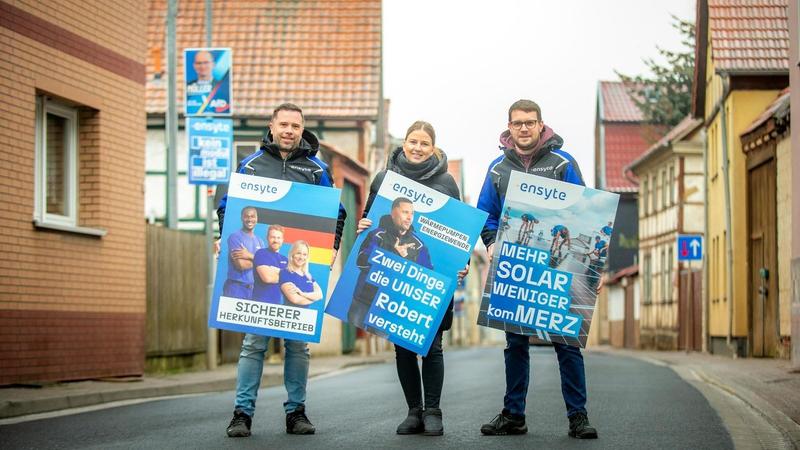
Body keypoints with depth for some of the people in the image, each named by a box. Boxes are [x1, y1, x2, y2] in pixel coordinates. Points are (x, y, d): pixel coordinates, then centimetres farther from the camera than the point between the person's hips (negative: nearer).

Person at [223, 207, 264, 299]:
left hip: (253, 289, 6)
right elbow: (241, 264, -14)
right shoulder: (235, 237, -5)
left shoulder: (260, 241, 15)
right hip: (236, 288, -6)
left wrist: (250, 256, -12)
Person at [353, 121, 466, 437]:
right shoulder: (384, 179, 8)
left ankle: (432, 412, 7)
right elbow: (369, 217, 15)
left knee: (431, 345, -2)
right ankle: (414, 411, 14)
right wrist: (362, 227, -7)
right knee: (403, 346, 5)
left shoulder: (445, 182, 5)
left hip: (434, 276, -2)